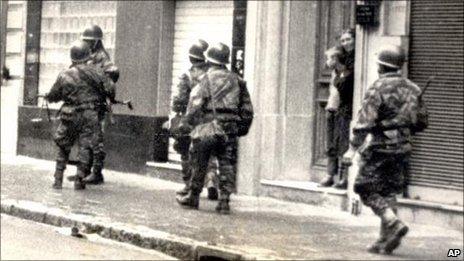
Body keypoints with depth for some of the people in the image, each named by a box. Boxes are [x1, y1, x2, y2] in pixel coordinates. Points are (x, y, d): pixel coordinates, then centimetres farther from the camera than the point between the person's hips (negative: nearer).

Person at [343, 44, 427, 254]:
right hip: (403, 148, 7)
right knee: (389, 192, 12)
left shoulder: (378, 88, -12)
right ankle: (386, 240, 9)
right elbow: (420, 122, 13)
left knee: (367, 190, 2)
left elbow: (364, 122, -18)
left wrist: (352, 148, -16)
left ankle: (393, 222, -17)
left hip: (380, 147, -7)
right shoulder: (413, 89, 8)